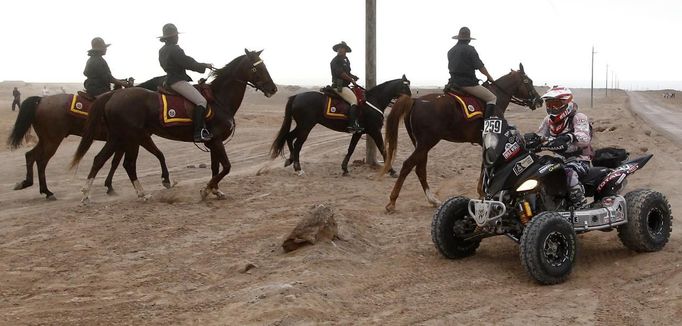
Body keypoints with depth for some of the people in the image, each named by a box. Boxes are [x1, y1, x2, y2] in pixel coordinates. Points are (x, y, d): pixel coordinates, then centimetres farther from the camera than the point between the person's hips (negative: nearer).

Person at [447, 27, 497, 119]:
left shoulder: (451, 51, 12)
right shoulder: (470, 50, -9)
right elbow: (480, 67, -8)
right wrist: (489, 77, 7)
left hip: (453, 82, 8)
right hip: (468, 83, -8)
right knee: (492, 98, -7)